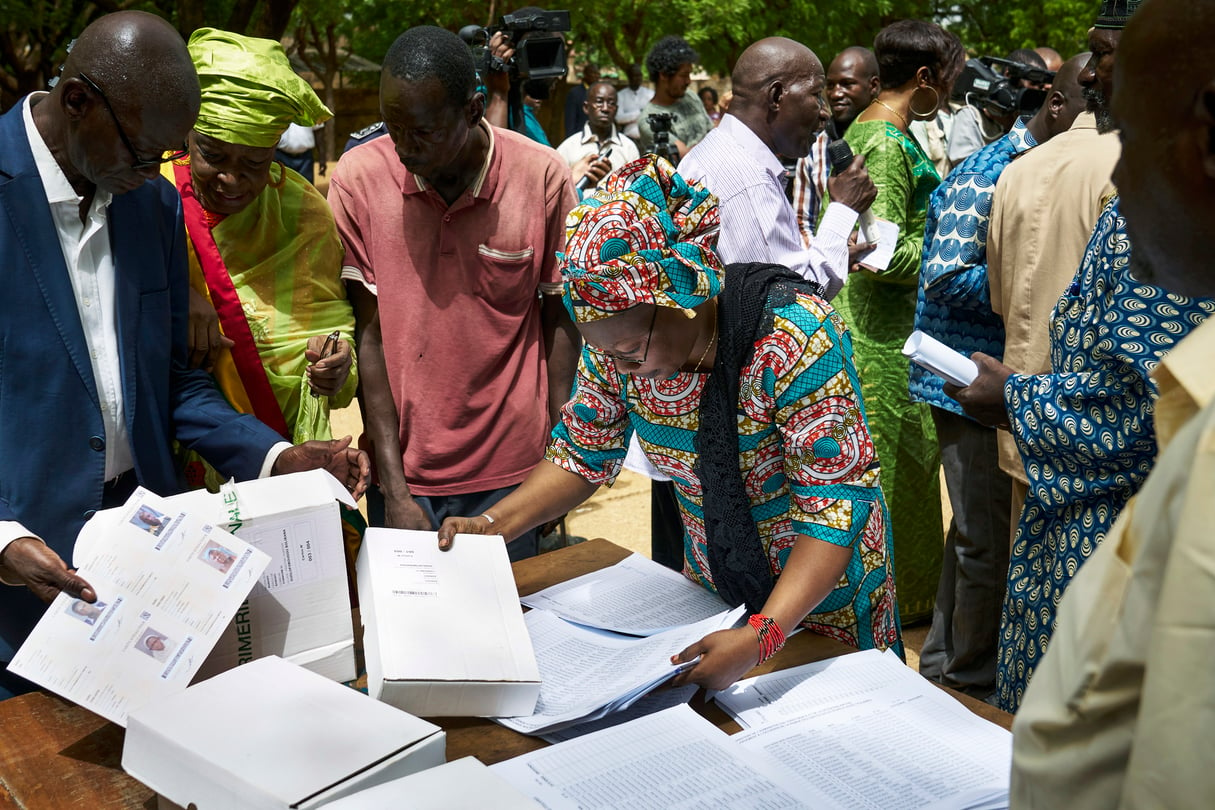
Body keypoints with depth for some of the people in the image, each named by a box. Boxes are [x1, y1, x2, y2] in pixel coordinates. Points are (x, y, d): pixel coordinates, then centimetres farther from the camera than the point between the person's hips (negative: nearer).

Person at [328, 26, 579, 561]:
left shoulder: (544, 178, -10)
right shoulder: (358, 178, -9)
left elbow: (561, 321, 0)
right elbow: (369, 334, -7)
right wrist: (394, 490, -9)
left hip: (510, 475, 0)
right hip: (402, 466, 1)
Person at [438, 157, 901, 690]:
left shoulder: (796, 340, -34)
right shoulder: (620, 338, -17)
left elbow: (835, 507, -32)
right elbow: (584, 453, -3)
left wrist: (762, 635, -43)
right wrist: (493, 524, -18)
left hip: (819, 591, -4)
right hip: (713, 586, 4)